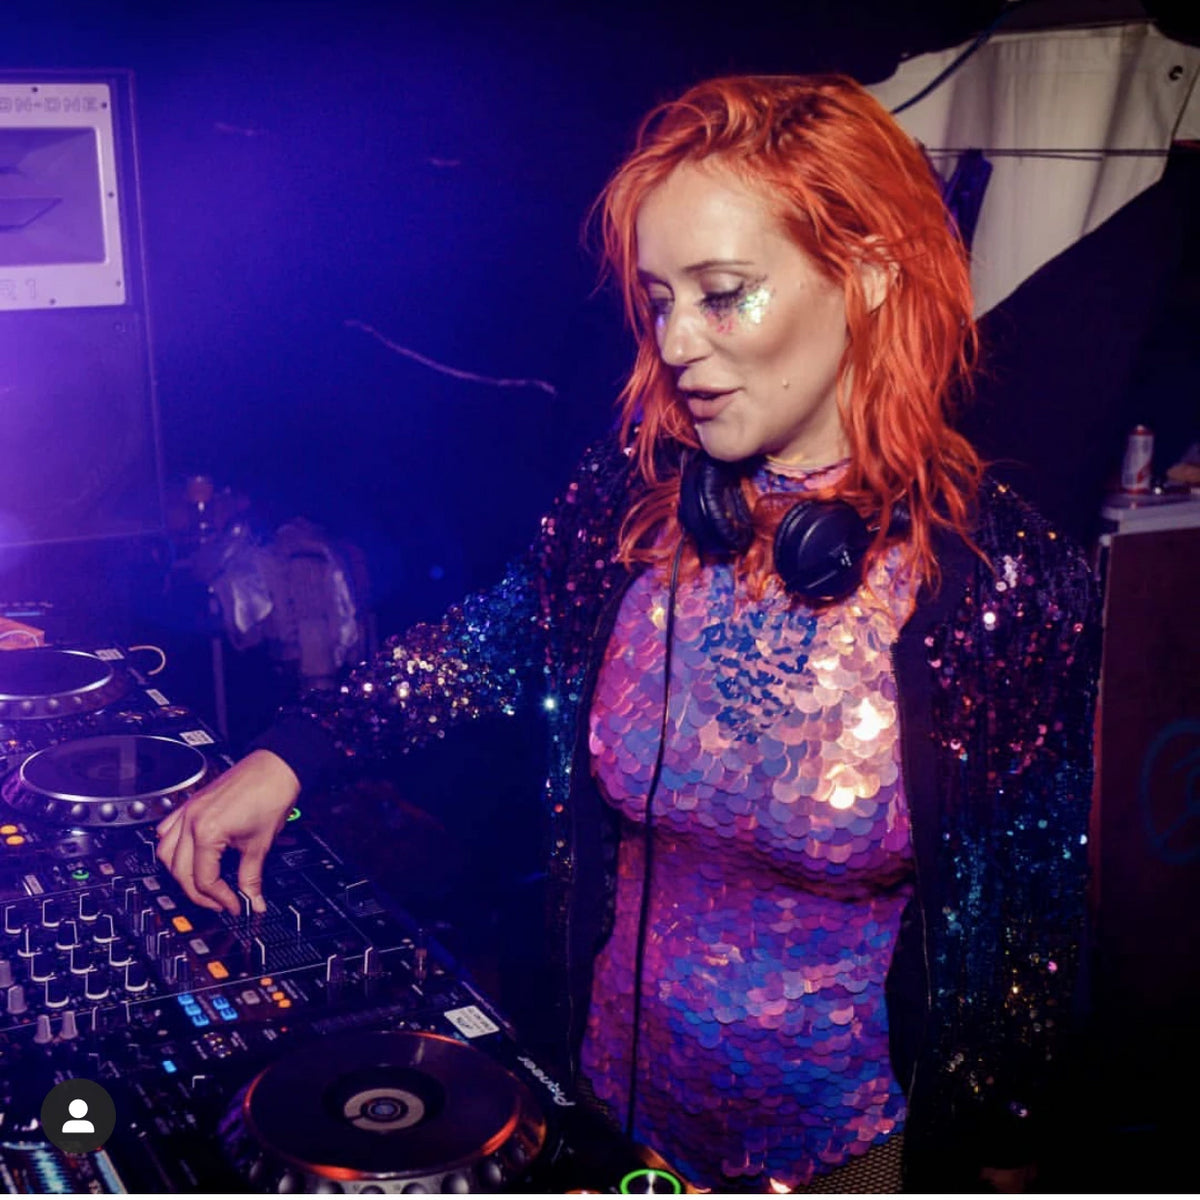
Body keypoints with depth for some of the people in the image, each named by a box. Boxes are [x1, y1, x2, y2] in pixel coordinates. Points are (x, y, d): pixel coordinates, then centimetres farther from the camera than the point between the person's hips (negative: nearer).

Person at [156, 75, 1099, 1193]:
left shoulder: (1008, 578, -21)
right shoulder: (627, 495, -12)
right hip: (617, 1088, 3)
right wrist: (288, 754, -4)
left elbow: (1033, 920, -11)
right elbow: (494, 639, 7)